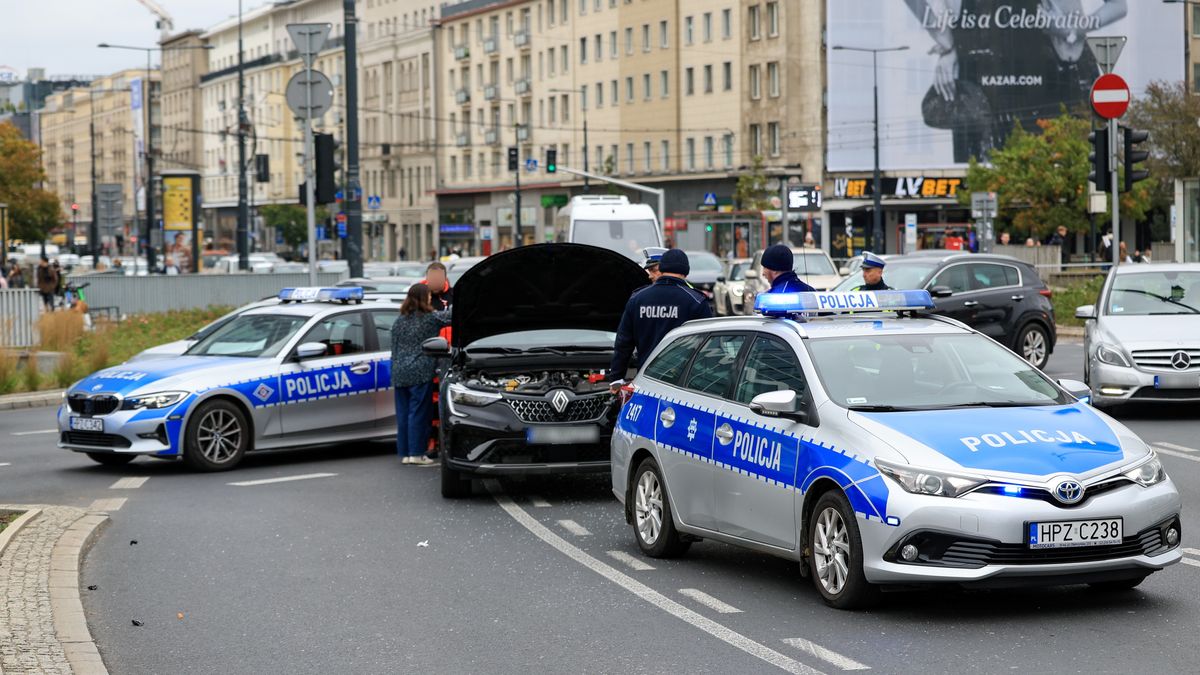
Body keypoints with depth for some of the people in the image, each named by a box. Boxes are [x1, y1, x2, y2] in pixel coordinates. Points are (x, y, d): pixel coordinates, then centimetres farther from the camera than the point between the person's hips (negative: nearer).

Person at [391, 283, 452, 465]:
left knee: (403, 414, 8)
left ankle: (405, 453, 11)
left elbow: (394, 349, 15)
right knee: (419, 413, -3)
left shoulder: (399, 321, 12)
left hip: (400, 374, 6)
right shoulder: (430, 318, -6)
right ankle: (416, 454, -5)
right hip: (421, 373, -6)